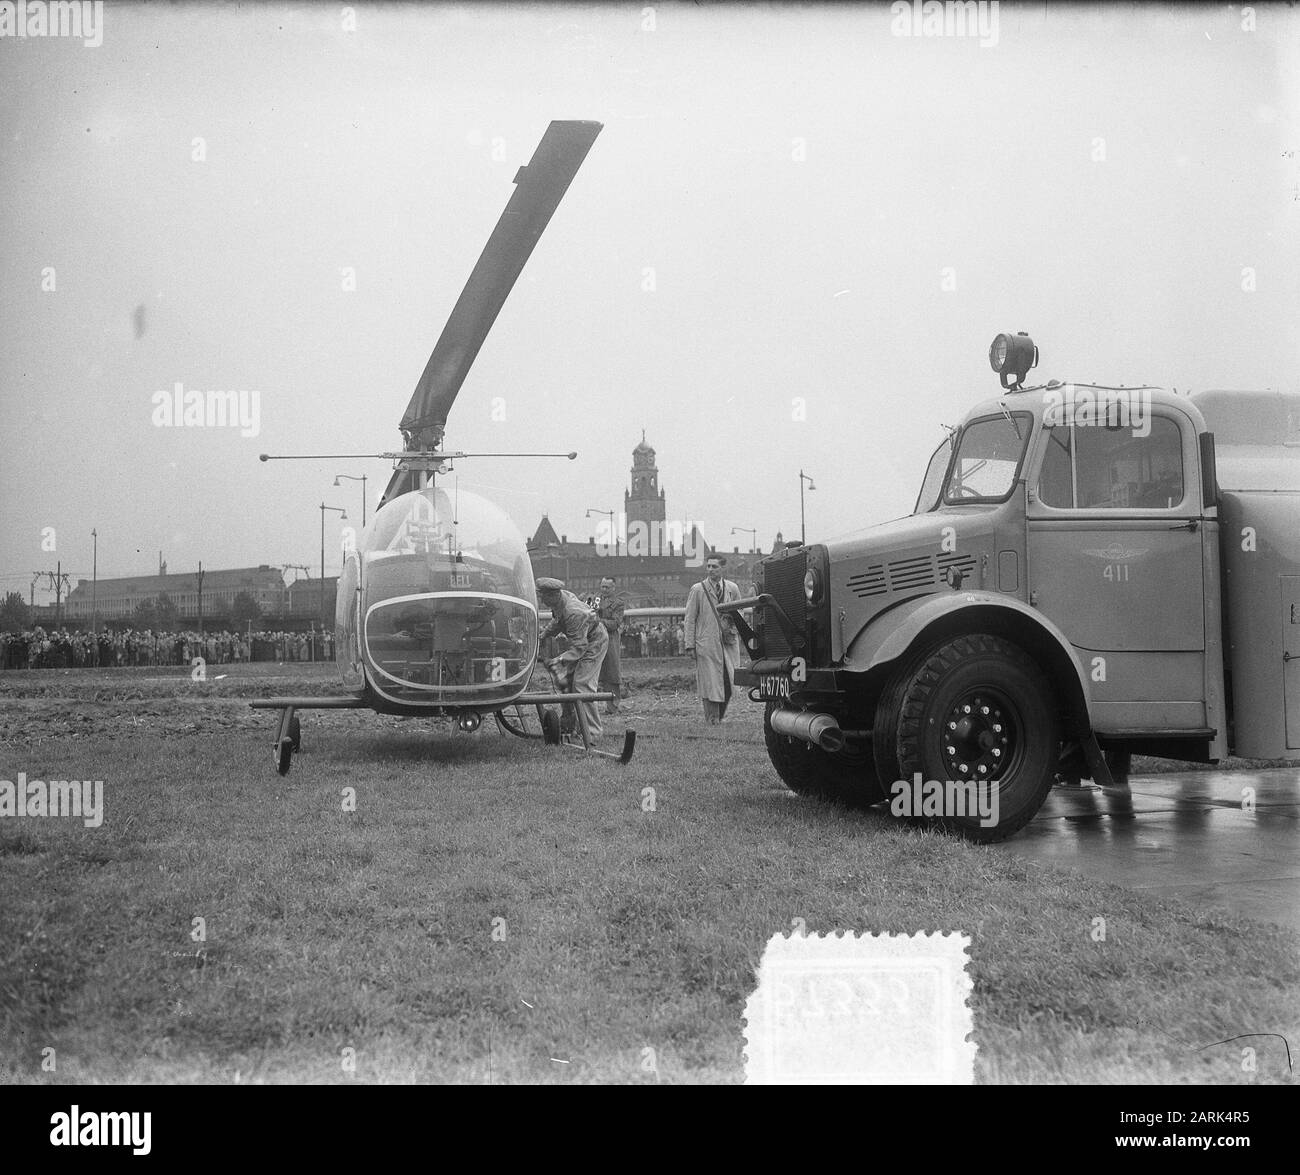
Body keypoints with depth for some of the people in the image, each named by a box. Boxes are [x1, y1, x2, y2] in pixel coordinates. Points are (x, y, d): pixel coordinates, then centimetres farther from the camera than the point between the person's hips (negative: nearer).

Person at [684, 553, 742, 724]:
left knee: (729, 681, 1)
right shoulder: (697, 590, 1)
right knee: (710, 682, -3)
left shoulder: (732, 589, 9)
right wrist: (690, 644, -5)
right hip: (707, 644, -3)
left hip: (729, 642, 3)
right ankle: (711, 721, 5)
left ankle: (721, 714, 22)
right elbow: (690, 619, 1)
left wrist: (736, 635, 9)